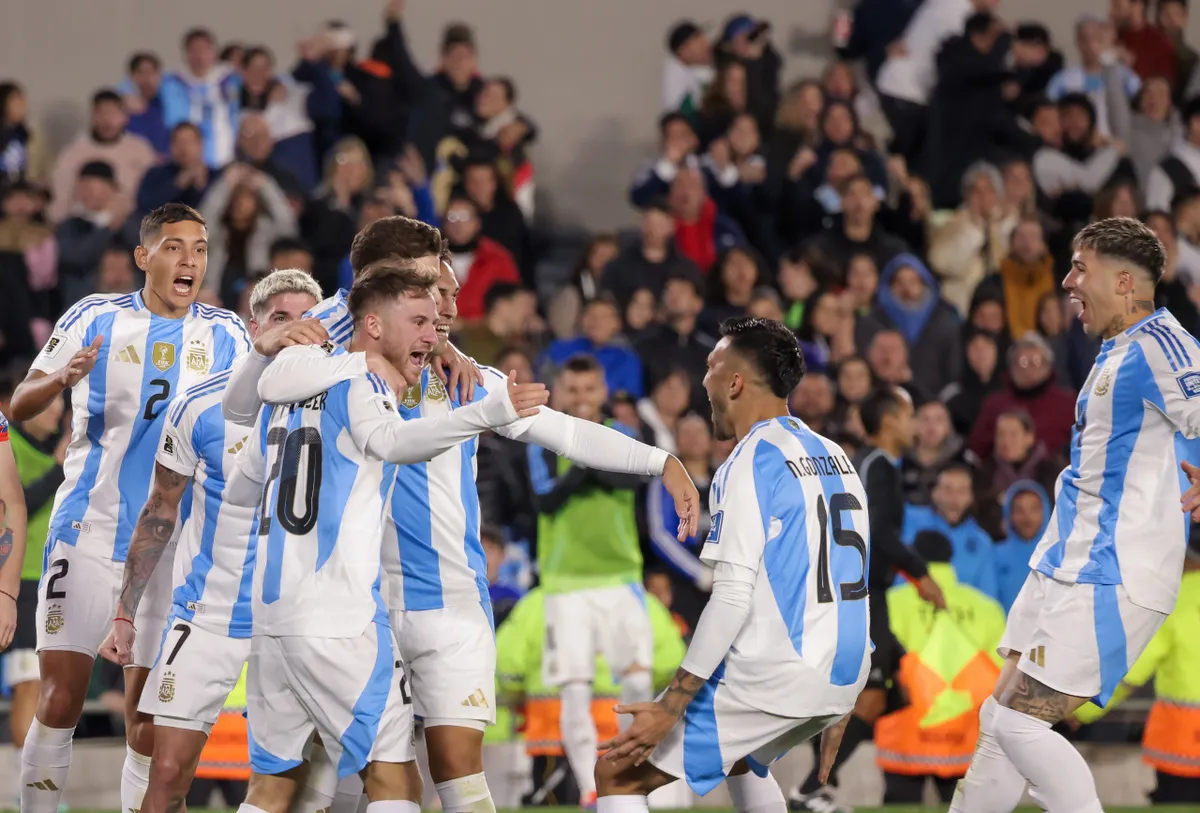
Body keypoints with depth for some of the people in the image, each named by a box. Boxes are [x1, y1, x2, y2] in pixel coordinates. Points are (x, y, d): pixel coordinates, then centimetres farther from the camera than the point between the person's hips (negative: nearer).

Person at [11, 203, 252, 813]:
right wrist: (64, 377, -23)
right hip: (89, 529, -2)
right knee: (59, 699, -8)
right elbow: (20, 406, -1)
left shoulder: (225, 335, 7)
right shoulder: (95, 318, 1)